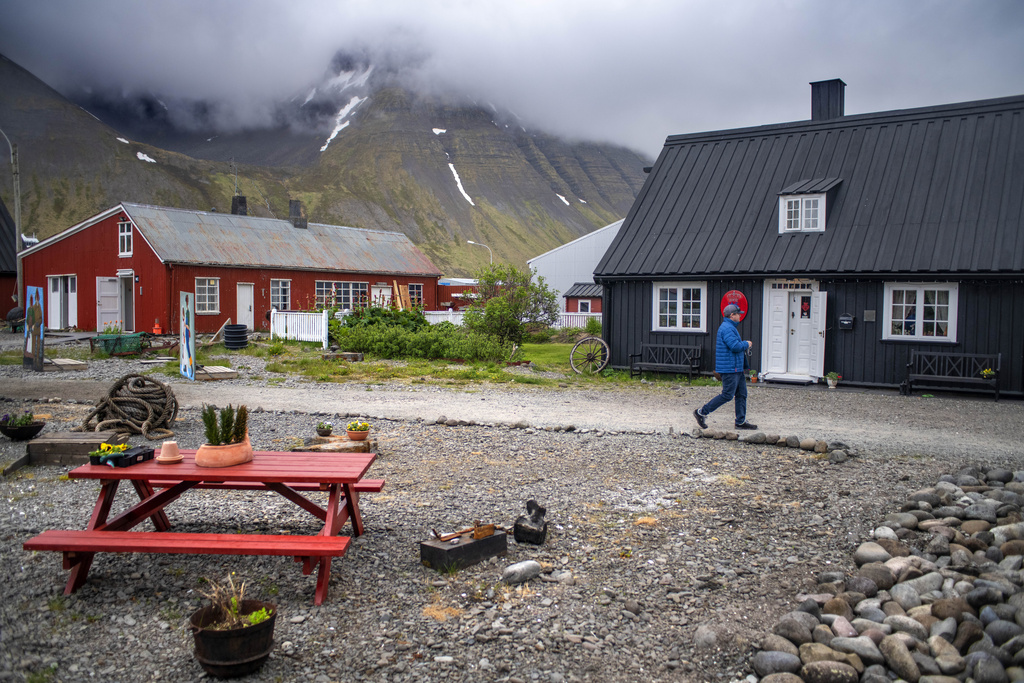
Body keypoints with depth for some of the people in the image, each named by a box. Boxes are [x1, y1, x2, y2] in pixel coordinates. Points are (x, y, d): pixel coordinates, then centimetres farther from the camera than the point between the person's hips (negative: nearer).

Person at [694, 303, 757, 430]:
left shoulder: (731, 327, 19)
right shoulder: (727, 328, -16)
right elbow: (735, 346, -25)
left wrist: (744, 345, 10)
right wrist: (746, 344, -7)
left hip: (737, 368, 11)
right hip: (729, 368, -11)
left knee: (742, 394, 10)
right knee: (727, 395, -8)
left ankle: (741, 422, 14)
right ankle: (701, 412, -1)